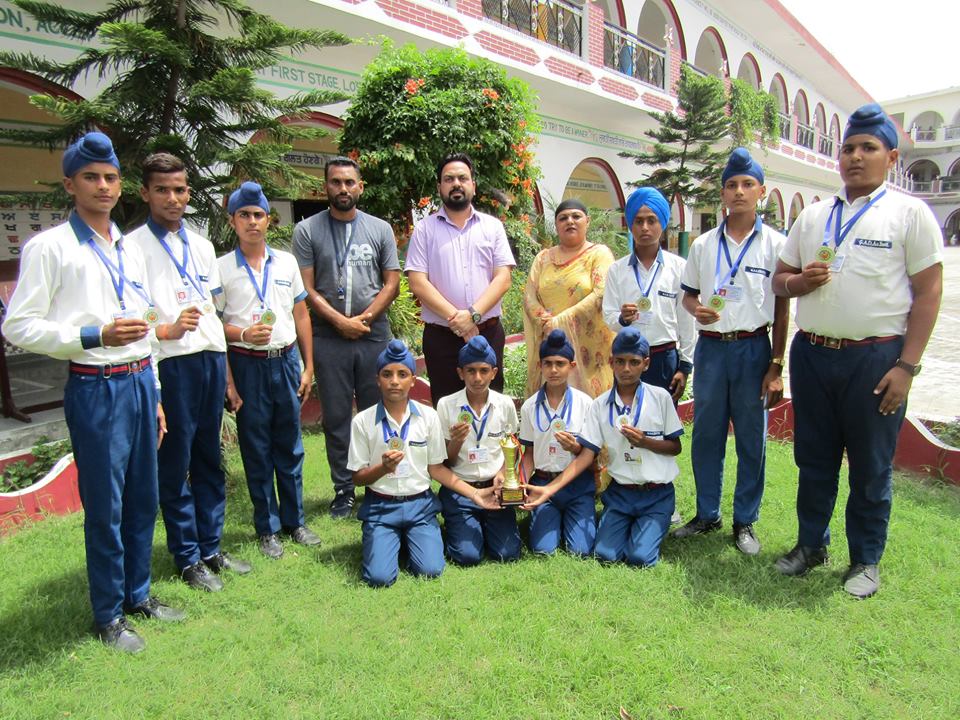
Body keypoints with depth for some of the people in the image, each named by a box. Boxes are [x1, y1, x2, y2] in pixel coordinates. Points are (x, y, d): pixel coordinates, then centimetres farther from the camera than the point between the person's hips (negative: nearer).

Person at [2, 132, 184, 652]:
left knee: (143, 499, 14)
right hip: (96, 390, -6)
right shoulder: (50, 247, -5)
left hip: (139, 384, 6)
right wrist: (96, 336, -20)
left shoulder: (130, 250, 14)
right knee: (105, 507, 4)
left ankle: (138, 594, 33)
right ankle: (109, 616, 23)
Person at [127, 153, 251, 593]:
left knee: (210, 461, 14)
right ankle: (188, 558, 20)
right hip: (171, 366, -6)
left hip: (211, 360, 6)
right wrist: (166, 331, -24)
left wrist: (226, 369, 14)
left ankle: (211, 548, 27)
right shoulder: (133, 248, -4)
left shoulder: (201, 246, 14)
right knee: (175, 466, 5)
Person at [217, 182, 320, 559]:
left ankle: (294, 520, 25)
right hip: (247, 365, -3)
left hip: (286, 361, 3)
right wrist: (244, 334, -20)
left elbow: (301, 316, 10)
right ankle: (267, 528, 19)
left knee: (290, 446, 11)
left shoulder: (286, 262, 8)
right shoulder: (221, 268, -1)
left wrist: (308, 366, 8)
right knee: (256, 450, 6)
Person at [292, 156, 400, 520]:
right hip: (329, 338, 0)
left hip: (375, 336, 1)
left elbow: (392, 283, 4)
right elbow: (306, 288, -1)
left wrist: (363, 319, -8)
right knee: (336, 418, 5)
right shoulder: (307, 230, 4)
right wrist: (341, 321, -10)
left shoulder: (380, 229, 8)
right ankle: (343, 489, 17)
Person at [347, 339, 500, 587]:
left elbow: (436, 468, 3)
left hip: (420, 504, 1)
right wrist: (383, 468, -23)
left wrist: (474, 494, -6)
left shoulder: (428, 416, -3)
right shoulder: (362, 421, -7)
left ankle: (410, 538, 17)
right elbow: (358, 477, -2)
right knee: (379, 577, -16)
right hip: (381, 507, -1)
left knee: (430, 570, -15)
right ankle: (391, 540, 17)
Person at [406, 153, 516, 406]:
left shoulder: (492, 226, 8)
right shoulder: (424, 230, 4)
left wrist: (473, 314, -15)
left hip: (487, 332, 1)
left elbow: (503, 278, -1)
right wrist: (455, 317, -15)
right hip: (441, 336, -1)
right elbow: (418, 283, -5)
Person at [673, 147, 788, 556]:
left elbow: (782, 309, 0)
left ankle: (745, 522, 21)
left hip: (753, 349, -2)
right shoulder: (703, 245, 7)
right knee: (706, 435, 9)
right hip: (711, 347, 2)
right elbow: (688, 294, 15)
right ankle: (707, 515, 25)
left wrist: (776, 365, -4)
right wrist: (697, 309, -10)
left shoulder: (775, 244, 1)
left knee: (752, 439, 6)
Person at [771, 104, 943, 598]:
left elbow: (928, 291, -5)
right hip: (811, 353, 4)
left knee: (871, 467, 7)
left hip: (875, 358, -4)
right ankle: (811, 544, 31)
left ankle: (865, 560, 25)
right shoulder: (813, 216, 13)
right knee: (814, 460, 14)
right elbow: (780, 279, 16)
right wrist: (800, 281, -9)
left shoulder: (910, 213, 0)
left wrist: (906, 366, -11)